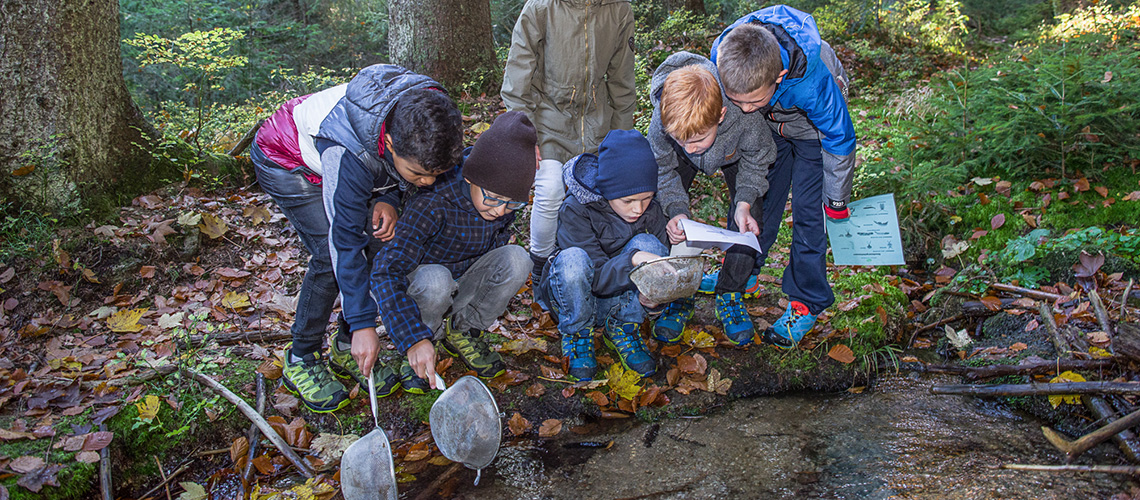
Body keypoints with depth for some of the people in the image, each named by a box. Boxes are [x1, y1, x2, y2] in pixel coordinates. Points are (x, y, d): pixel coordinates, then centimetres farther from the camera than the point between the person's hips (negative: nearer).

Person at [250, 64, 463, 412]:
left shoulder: (432, 115, -27)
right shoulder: (348, 156, -43)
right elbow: (345, 241, -33)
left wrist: (390, 199, -23)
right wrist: (363, 324, -30)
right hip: (286, 160, -6)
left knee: (383, 242, -8)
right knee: (330, 255, -20)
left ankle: (346, 349, 8)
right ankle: (301, 359, 0)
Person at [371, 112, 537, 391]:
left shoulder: (508, 200, -15)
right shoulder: (433, 203, -32)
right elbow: (386, 271, -36)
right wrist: (414, 339, -45)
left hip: (463, 287, 5)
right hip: (416, 288, -4)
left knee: (517, 259, -22)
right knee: (434, 278, -39)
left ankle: (462, 330, -1)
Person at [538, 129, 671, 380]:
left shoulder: (651, 210, -10)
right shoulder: (575, 211, -24)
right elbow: (597, 278, -28)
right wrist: (633, 259, -47)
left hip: (621, 299, 3)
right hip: (574, 295, -3)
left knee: (647, 243, -24)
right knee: (572, 259, -36)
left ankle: (622, 329, -8)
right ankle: (577, 334, -10)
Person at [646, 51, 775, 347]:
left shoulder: (745, 115, -45)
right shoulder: (661, 122, -41)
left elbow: (755, 160, -20)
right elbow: (664, 170, -20)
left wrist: (744, 202, -34)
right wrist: (677, 210, -36)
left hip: (734, 154, -1)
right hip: (680, 161, 1)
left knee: (748, 219, -15)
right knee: (666, 212, -15)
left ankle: (730, 295, 4)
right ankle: (678, 295, 2)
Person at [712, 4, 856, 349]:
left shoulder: (811, 80, -45)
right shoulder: (723, 55, -33)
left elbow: (840, 141, -25)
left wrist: (837, 200, -11)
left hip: (812, 131, -4)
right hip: (769, 128, 4)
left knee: (807, 214, -4)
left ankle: (807, 302, 10)